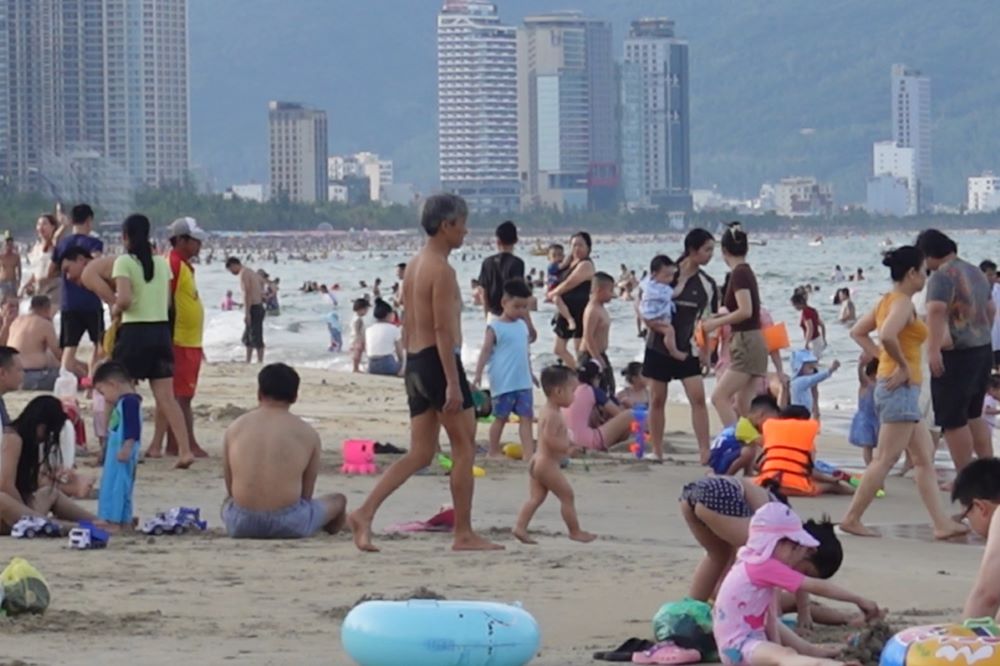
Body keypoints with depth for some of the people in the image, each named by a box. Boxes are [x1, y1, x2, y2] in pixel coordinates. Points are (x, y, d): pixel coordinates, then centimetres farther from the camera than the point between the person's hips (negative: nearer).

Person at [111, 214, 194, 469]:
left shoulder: (124, 262, -8)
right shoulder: (162, 263, 8)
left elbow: (124, 299, -18)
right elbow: (168, 302, 9)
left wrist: (114, 310, 1)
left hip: (134, 332, -5)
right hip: (161, 331, 5)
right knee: (166, 397, 3)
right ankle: (185, 450, -9)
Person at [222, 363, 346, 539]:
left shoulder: (234, 429, 7)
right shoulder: (307, 433, 2)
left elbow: (231, 490, 11)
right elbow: (306, 493, 9)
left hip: (240, 524, 3)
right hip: (288, 525, -3)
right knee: (338, 500, 26)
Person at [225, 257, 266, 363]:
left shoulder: (243, 274, -15)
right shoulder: (250, 271, 15)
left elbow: (247, 293, -23)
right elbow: (261, 281, 35)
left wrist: (247, 313, -24)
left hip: (253, 309, -10)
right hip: (258, 307, 10)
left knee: (256, 338, -6)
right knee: (247, 337, 17)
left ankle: (260, 362, -5)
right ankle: (247, 361, 23)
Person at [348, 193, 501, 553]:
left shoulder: (414, 265, 15)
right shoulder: (442, 270, -14)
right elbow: (444, 329, -19)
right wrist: (453, 384, -21)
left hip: (415, 363, 9)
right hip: (439, 361, -9)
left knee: (420, 454, 8)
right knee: (464, 447, 2)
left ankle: (365, 514, -5)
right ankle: (464, 534, 6)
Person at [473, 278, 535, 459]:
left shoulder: (522, 325, 12)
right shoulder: (495, 327, -7)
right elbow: (486, 351, -11)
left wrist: (530, 374, 23)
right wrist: (478, 374, -17)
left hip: (523, 382, 6)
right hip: (503, 383, -6)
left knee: (526, 417, -2)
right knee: (501, 417, 5)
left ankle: (528, 453, -5)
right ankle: (493, 451, 18)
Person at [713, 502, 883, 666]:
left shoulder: (756, 563, 11)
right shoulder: (765, 566, -19)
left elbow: (770, 617, 8)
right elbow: (817, 587, -17)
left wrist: (778, 646, -2)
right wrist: (859, 600, -13)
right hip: (737, 647, -11)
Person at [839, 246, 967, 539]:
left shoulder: (888, 301, 13)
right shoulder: (903, 303, -15)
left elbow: (858, 332, 20)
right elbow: (887, 335, -32)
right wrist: (903, 365, -19)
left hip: (896, 387, 10)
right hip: (901, 387, -10)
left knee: (924, 458, 9)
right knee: (885, 458, -7)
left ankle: (941, 523, 9)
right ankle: (852, 518, -4)